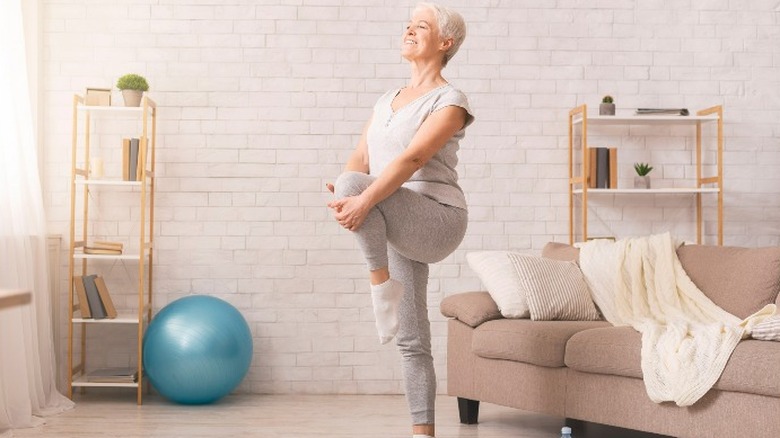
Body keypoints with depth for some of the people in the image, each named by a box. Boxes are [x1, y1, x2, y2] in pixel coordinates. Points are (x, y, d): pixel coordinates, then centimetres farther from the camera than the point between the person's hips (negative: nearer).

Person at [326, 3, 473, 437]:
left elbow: (412, 160, -20)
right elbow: (360, 159, 6)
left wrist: (363, 199, -33)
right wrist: (343, 201, -16)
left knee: (354, 184, -30)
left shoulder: (449, 101, -4)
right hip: (399, 228, 7)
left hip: (437, 219, -7)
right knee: (412, 340, 5)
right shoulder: (386, 101, 18)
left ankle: (383, 285, -18)